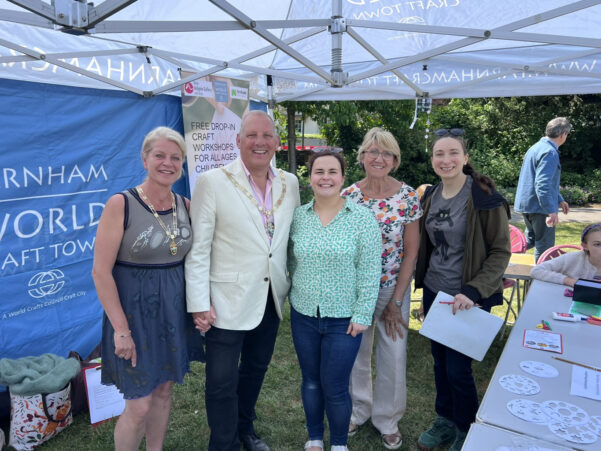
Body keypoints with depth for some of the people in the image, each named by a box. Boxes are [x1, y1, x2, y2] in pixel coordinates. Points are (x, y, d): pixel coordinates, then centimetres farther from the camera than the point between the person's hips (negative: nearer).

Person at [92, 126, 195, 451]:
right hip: (134, 310, -5)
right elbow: (101, 271, -14)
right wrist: (121, 329, -15)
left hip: (173, 310, 5)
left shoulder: (185, 206, 2)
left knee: (163, 390, 18)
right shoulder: (120, 205, -13)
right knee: (139, 406, 1)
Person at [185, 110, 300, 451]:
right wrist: (199, 303, -13)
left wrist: (297, 286, 9)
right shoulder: (213, 182, -12)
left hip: (271, 298, 5)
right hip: (228, 300, -5)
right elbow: (198, 249, -12)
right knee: (222, 382, 6)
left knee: (256, 368, 23)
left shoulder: (290, 183, 2)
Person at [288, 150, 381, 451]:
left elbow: (369, 272, -10)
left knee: (334, 388, 5)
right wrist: (298, 296, 6)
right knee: (310, 382, 17)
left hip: (344, 319, -3)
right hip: (303, 315, 3)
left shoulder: (363, 218, -11)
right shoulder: (297, 216, -2)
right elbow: (291, 262, 8)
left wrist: (362, 315, -11)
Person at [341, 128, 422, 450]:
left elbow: (411, 252, -7)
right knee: (355, 353, 16)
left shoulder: (408, 196, -10)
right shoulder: (348, 195, -6)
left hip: (394, 288, -1)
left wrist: (395, 301, -8)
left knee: (393, 357, 9)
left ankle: (387, 419, 35)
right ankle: (359, 409, 41)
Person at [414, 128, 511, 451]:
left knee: (457, 368, 2)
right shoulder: (430, 197, 4)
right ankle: (445, 420, 38)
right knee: (439, 361, 17)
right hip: (433, 292, 6)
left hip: (466, 298, -5)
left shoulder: (484, 198, -14)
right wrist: (422, 280, 10)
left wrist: (473, 291, -22)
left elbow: (501, 251, -12)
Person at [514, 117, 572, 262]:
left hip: (526, 204, 9)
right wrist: (551, 211, -29)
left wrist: (560, 200, 28)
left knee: (531, 240, 23)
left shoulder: (536, 147, 14)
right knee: (545, 246, 3)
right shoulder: (550, 152, -17)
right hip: (540, 207, -9)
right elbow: (542, 184, -27)